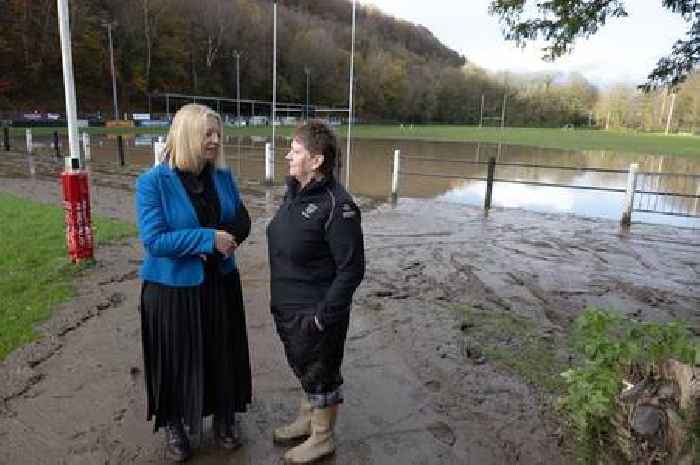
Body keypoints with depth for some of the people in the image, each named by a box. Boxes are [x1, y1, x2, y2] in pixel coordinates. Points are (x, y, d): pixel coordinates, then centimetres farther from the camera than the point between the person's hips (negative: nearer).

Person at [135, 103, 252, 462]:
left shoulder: (222, 176, -1)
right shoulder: (153, 182, -15)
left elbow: (241, 220, 7)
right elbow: (154, 239, -20)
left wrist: (226, 239, -14)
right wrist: (208, 238, -24)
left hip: (220, 283, 4)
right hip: (173, 289, -4)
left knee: (222, 353, 16)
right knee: (178, 360, 11)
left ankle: (224, 418, 39)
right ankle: (174, 425, 37)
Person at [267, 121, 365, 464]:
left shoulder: (336, 205, -23)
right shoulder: (295, 192, 2)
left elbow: (351, 269, -22)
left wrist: (324, 316, -20)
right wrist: (280, 299, 14)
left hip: (315, 313, -8)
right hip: (288, 307, 8)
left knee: (320, 374, 12)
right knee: (303, 368, 25)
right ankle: (307, 420, 48)